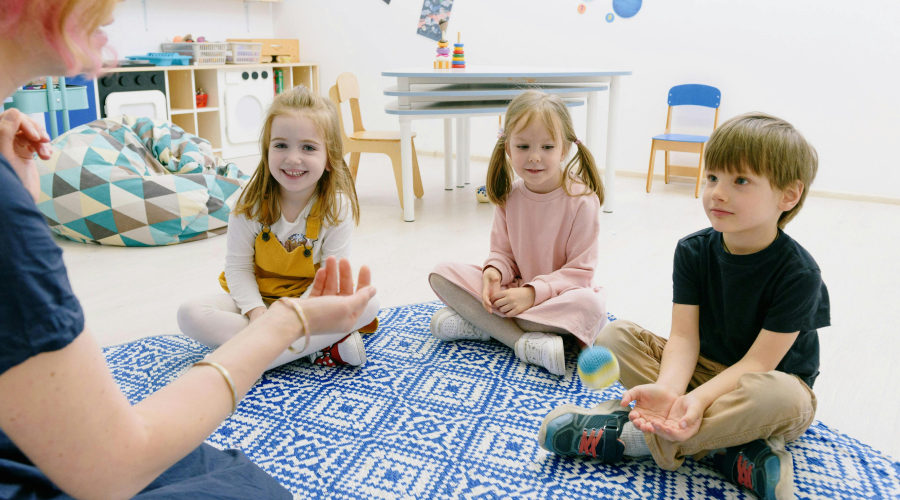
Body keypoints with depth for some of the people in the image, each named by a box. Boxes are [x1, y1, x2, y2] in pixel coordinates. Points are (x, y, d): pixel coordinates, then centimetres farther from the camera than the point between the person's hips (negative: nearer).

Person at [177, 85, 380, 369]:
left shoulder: (338, 207, -14)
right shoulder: (251, 205, -12)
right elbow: (238, 266, -7)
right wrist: (256, 312, -24)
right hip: (256, 300, 2)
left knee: (368, 303, -28)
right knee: (190, 314, -26)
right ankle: (320, 344, -30)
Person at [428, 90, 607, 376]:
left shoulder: (582, 200, -16)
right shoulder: (509, 196, -3)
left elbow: (579, 271, -15)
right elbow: (503, 251, 5)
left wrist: (533, 292, -26)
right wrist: (494, 271, -19)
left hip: (560, 294, -3)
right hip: (515, 289, 4)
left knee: (591, 305, -39)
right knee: (442, 274, -12)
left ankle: (479, 323, -25)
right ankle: (526, 341, -25)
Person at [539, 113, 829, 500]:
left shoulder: (798, 274, -20)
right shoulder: (693, 251, -8)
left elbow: (758, 362, -24)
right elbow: (684, 336, -15)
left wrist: (698, 398, -40)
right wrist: (668, 388, -36)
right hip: (700, 367, 4)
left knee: (777, 394, -40)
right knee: (615, 335, -14)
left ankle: (625, 435, -28)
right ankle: (726, 449, -24)